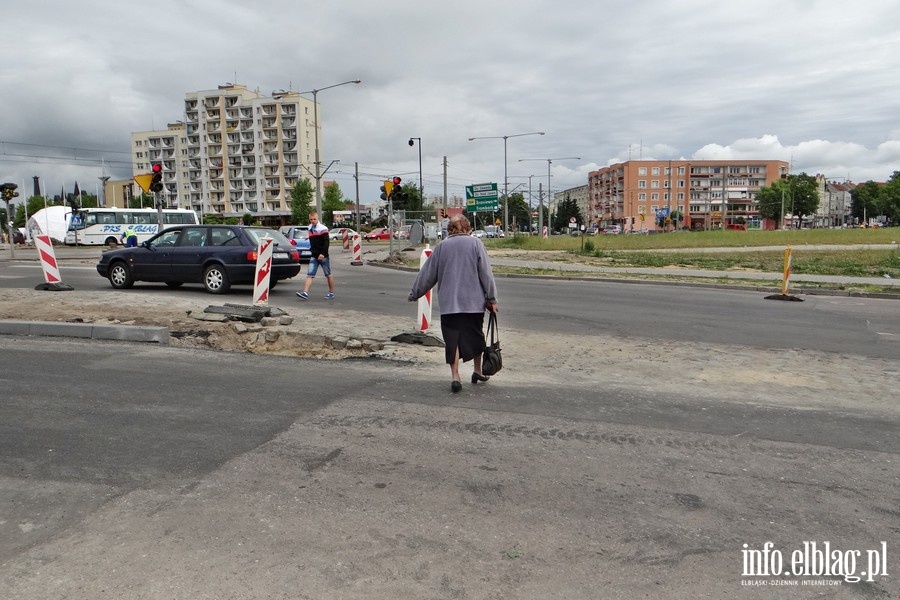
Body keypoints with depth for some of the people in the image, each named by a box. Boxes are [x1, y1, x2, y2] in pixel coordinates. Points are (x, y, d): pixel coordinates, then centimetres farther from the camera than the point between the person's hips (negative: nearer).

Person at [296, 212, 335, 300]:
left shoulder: (323, 229, -9)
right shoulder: (310, 229, 12)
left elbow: (326, 242, -16)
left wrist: (323, 253, -24)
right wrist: (312, 250, 18)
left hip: (323, 256, -6)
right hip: (314, 256, 6)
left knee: (328, 275, 6)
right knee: (309, 274, -6)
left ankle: (331, 293, 17)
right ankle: (305, 293, -14)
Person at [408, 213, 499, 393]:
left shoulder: (442, 246, 4)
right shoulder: (475, 243, -1)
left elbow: (428, 273, 9)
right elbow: (486, 273, -3)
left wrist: (415, 294, 21)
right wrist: (491, 298, 1)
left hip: (448, 303, 1)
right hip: (473, 301, 0)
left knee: (452, 339, 4)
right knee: (475, 336, 15)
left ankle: (455, 377, -2)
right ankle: (477, 371, 27)